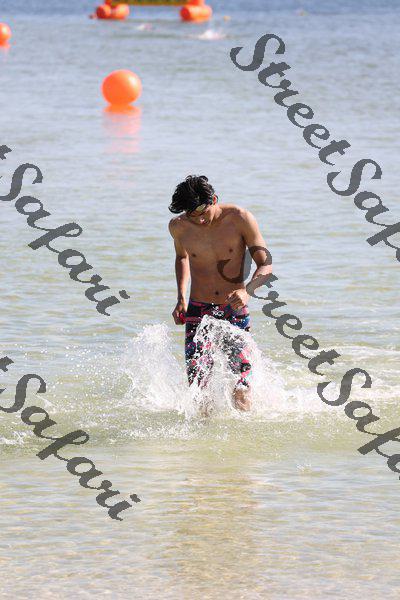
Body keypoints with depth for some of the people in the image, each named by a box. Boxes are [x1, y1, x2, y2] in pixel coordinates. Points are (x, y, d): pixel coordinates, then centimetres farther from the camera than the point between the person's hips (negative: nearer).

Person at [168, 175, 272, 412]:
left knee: (241, 392, -11)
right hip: (198, 312, 2)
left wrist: (247, 290, -27)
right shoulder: (178, 227, -1)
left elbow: (266, 265, -7)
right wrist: (181, 298, 12)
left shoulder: (240, 219, -10)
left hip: (235, 312, -2)